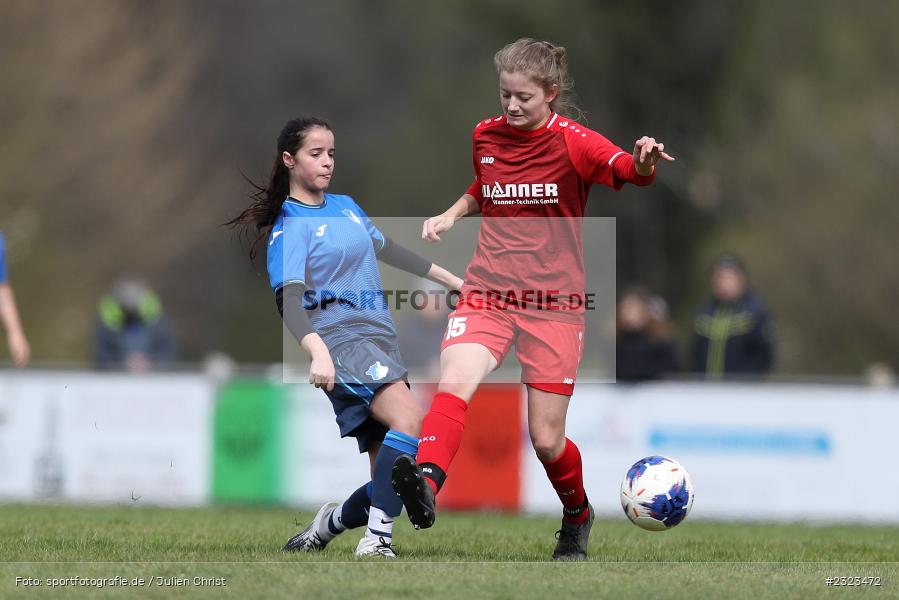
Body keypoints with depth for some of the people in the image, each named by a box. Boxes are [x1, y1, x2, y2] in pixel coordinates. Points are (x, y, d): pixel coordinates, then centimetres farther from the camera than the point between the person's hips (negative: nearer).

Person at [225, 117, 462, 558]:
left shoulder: (346, 206, 19)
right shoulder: (289, 224, -3)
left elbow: (388, 250, 34)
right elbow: (289, 298, -15)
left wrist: (451, 279, 37)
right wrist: (317, 352, -31)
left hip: (379, 338, 7)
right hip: (340, 338, -7)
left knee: (389, 484, 0)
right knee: (409, 419, -31)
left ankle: (331, 522, 24)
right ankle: (376, 542, -34)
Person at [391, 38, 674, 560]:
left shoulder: (572, 141, -7)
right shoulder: (486, 135, 7)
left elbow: (629, 171, -25)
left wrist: (644, 162, -48)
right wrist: (453, 214, 10)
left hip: (554, 302, -3)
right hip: (488, 291, 3)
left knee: (547, 441, 1)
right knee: (455, 382, -29)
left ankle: (578, 516, 30)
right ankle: (426, 485, -47)